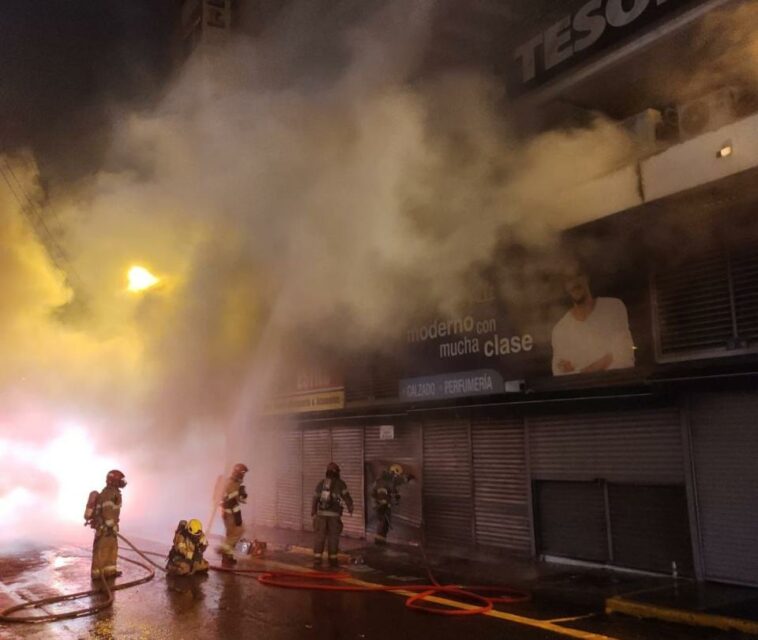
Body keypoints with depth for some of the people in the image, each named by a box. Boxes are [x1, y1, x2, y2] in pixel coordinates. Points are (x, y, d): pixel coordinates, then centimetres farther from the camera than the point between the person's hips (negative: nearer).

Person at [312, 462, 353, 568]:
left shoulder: (321, 483, 7)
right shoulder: (340, 484, -5)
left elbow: (315, 499, 9)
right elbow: (347, 497, -8)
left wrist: (313, 513, 18)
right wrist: (350, 508, 8)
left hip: (321, 514, 3)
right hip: (334, 515, -3)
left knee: (320, 537, 5)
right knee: (333, 537, 5)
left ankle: (317, 559, 1)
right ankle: (332, 560, 7)